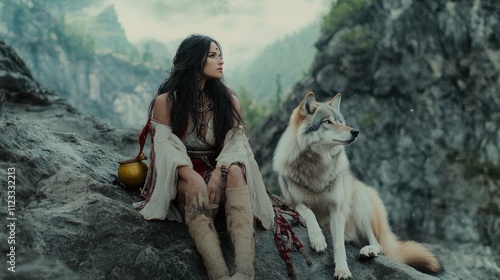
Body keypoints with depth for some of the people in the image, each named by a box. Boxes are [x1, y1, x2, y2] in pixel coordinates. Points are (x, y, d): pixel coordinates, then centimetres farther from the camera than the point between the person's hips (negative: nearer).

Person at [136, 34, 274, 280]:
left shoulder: (228, 99, 6)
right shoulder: (166, 101, -1)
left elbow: (235, 141, -8)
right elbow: (167, 146, -14)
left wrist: (219, 173, -30)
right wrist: (191, 176, -35)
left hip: (218, 169, 2)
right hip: (183, 176, -1)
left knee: (235, 172, -35)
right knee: (195, 191, -38)